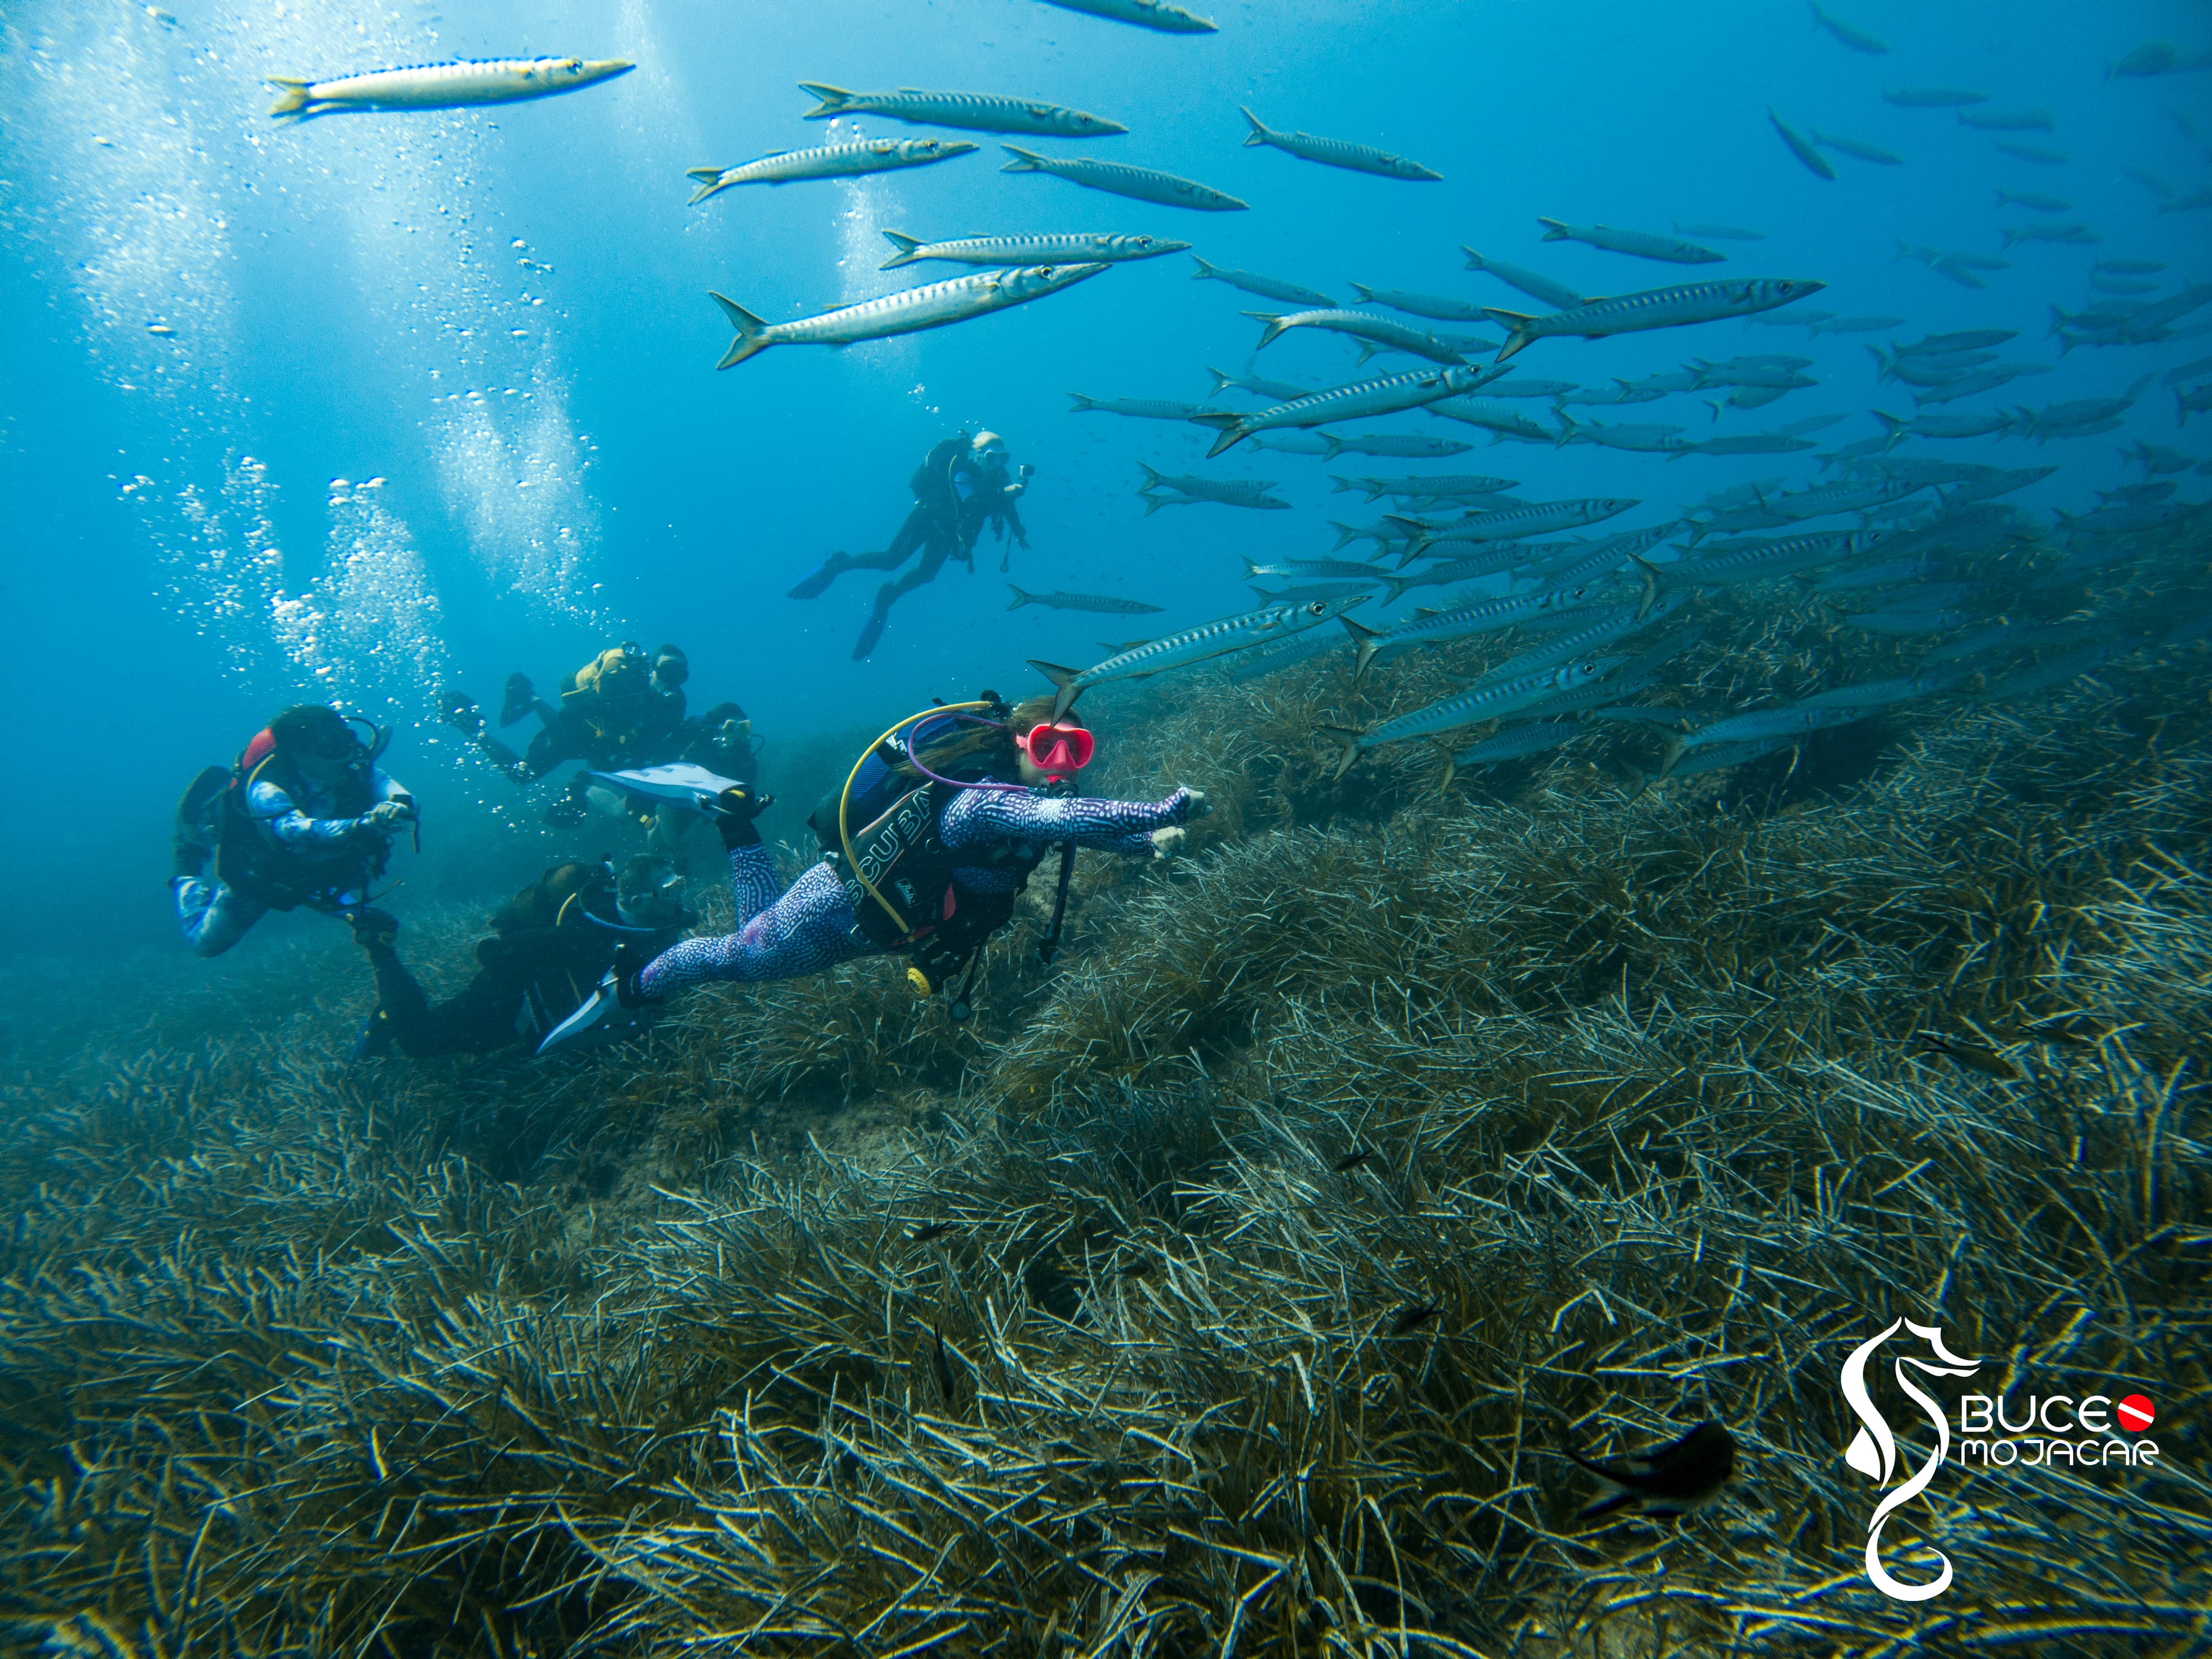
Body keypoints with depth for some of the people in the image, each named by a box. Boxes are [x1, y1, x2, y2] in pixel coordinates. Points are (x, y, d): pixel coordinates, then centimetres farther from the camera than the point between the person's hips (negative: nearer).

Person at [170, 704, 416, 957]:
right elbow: (297, 830, -58)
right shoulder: (266, 791, -41)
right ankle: (187, 873, 38)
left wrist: (396, 806, -65)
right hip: (259, 878, -4)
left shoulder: (356, 768, -28)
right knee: (206, 943, 12)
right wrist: (361, 825, -77)